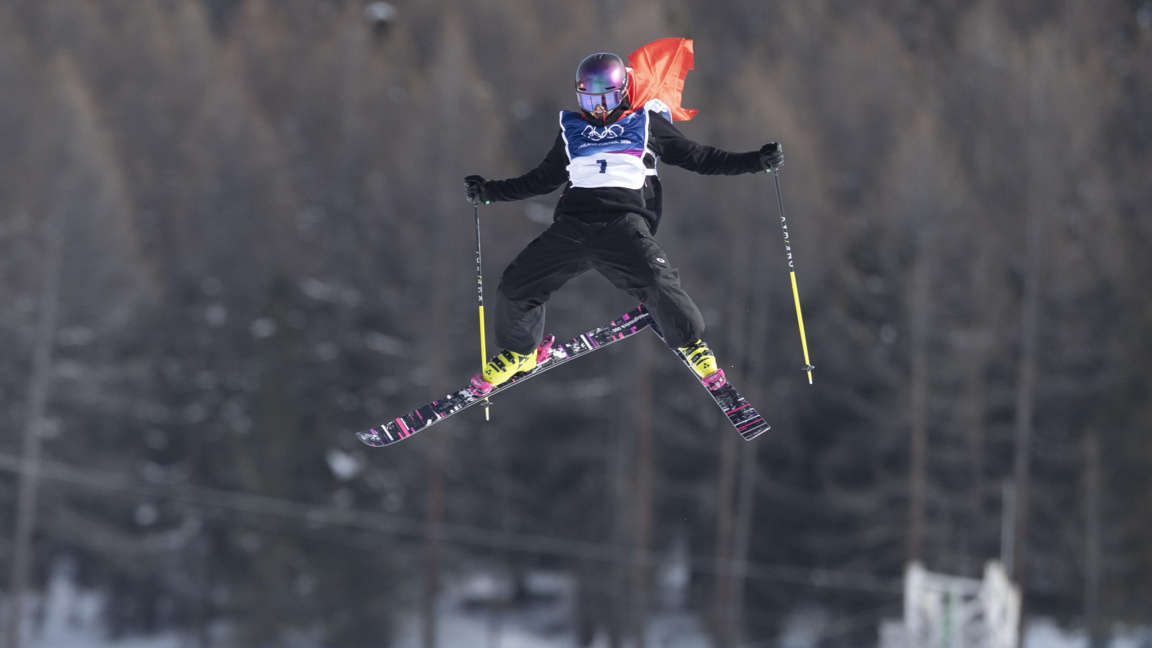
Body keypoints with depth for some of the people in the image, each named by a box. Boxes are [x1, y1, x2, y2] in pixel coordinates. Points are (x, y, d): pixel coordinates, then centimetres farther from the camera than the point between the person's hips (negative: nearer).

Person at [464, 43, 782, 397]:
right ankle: (518, 352, 24)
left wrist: (755, 161, 8)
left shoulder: (646, 125, 17)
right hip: (572, 224, 3)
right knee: (515, 287, -4)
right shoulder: (572, 132, 24)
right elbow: (542, 179, 33)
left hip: (624, 223, -3)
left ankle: (690, 344, 1)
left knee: (658, 283, -27)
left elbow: (698, 158, 16)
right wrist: (488, 191, 26)